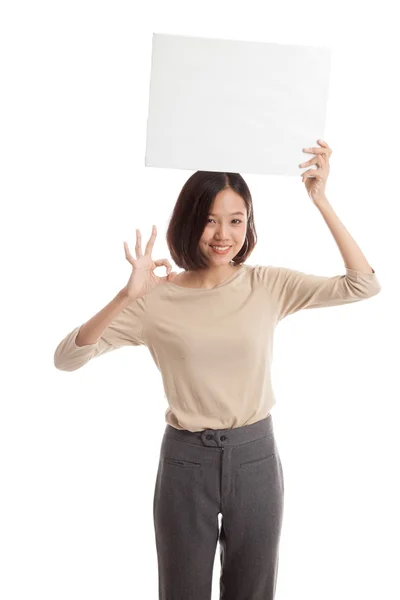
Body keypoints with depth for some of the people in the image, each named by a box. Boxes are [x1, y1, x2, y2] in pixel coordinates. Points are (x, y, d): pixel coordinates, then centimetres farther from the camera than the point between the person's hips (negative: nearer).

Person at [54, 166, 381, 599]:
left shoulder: (269, 286, -4)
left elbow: (363, 285, -11)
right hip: (185, 460, -1)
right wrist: (127, 296, -28)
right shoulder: (157, 297, -9)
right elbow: (66, 358, -14)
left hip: (255, 456, 1)